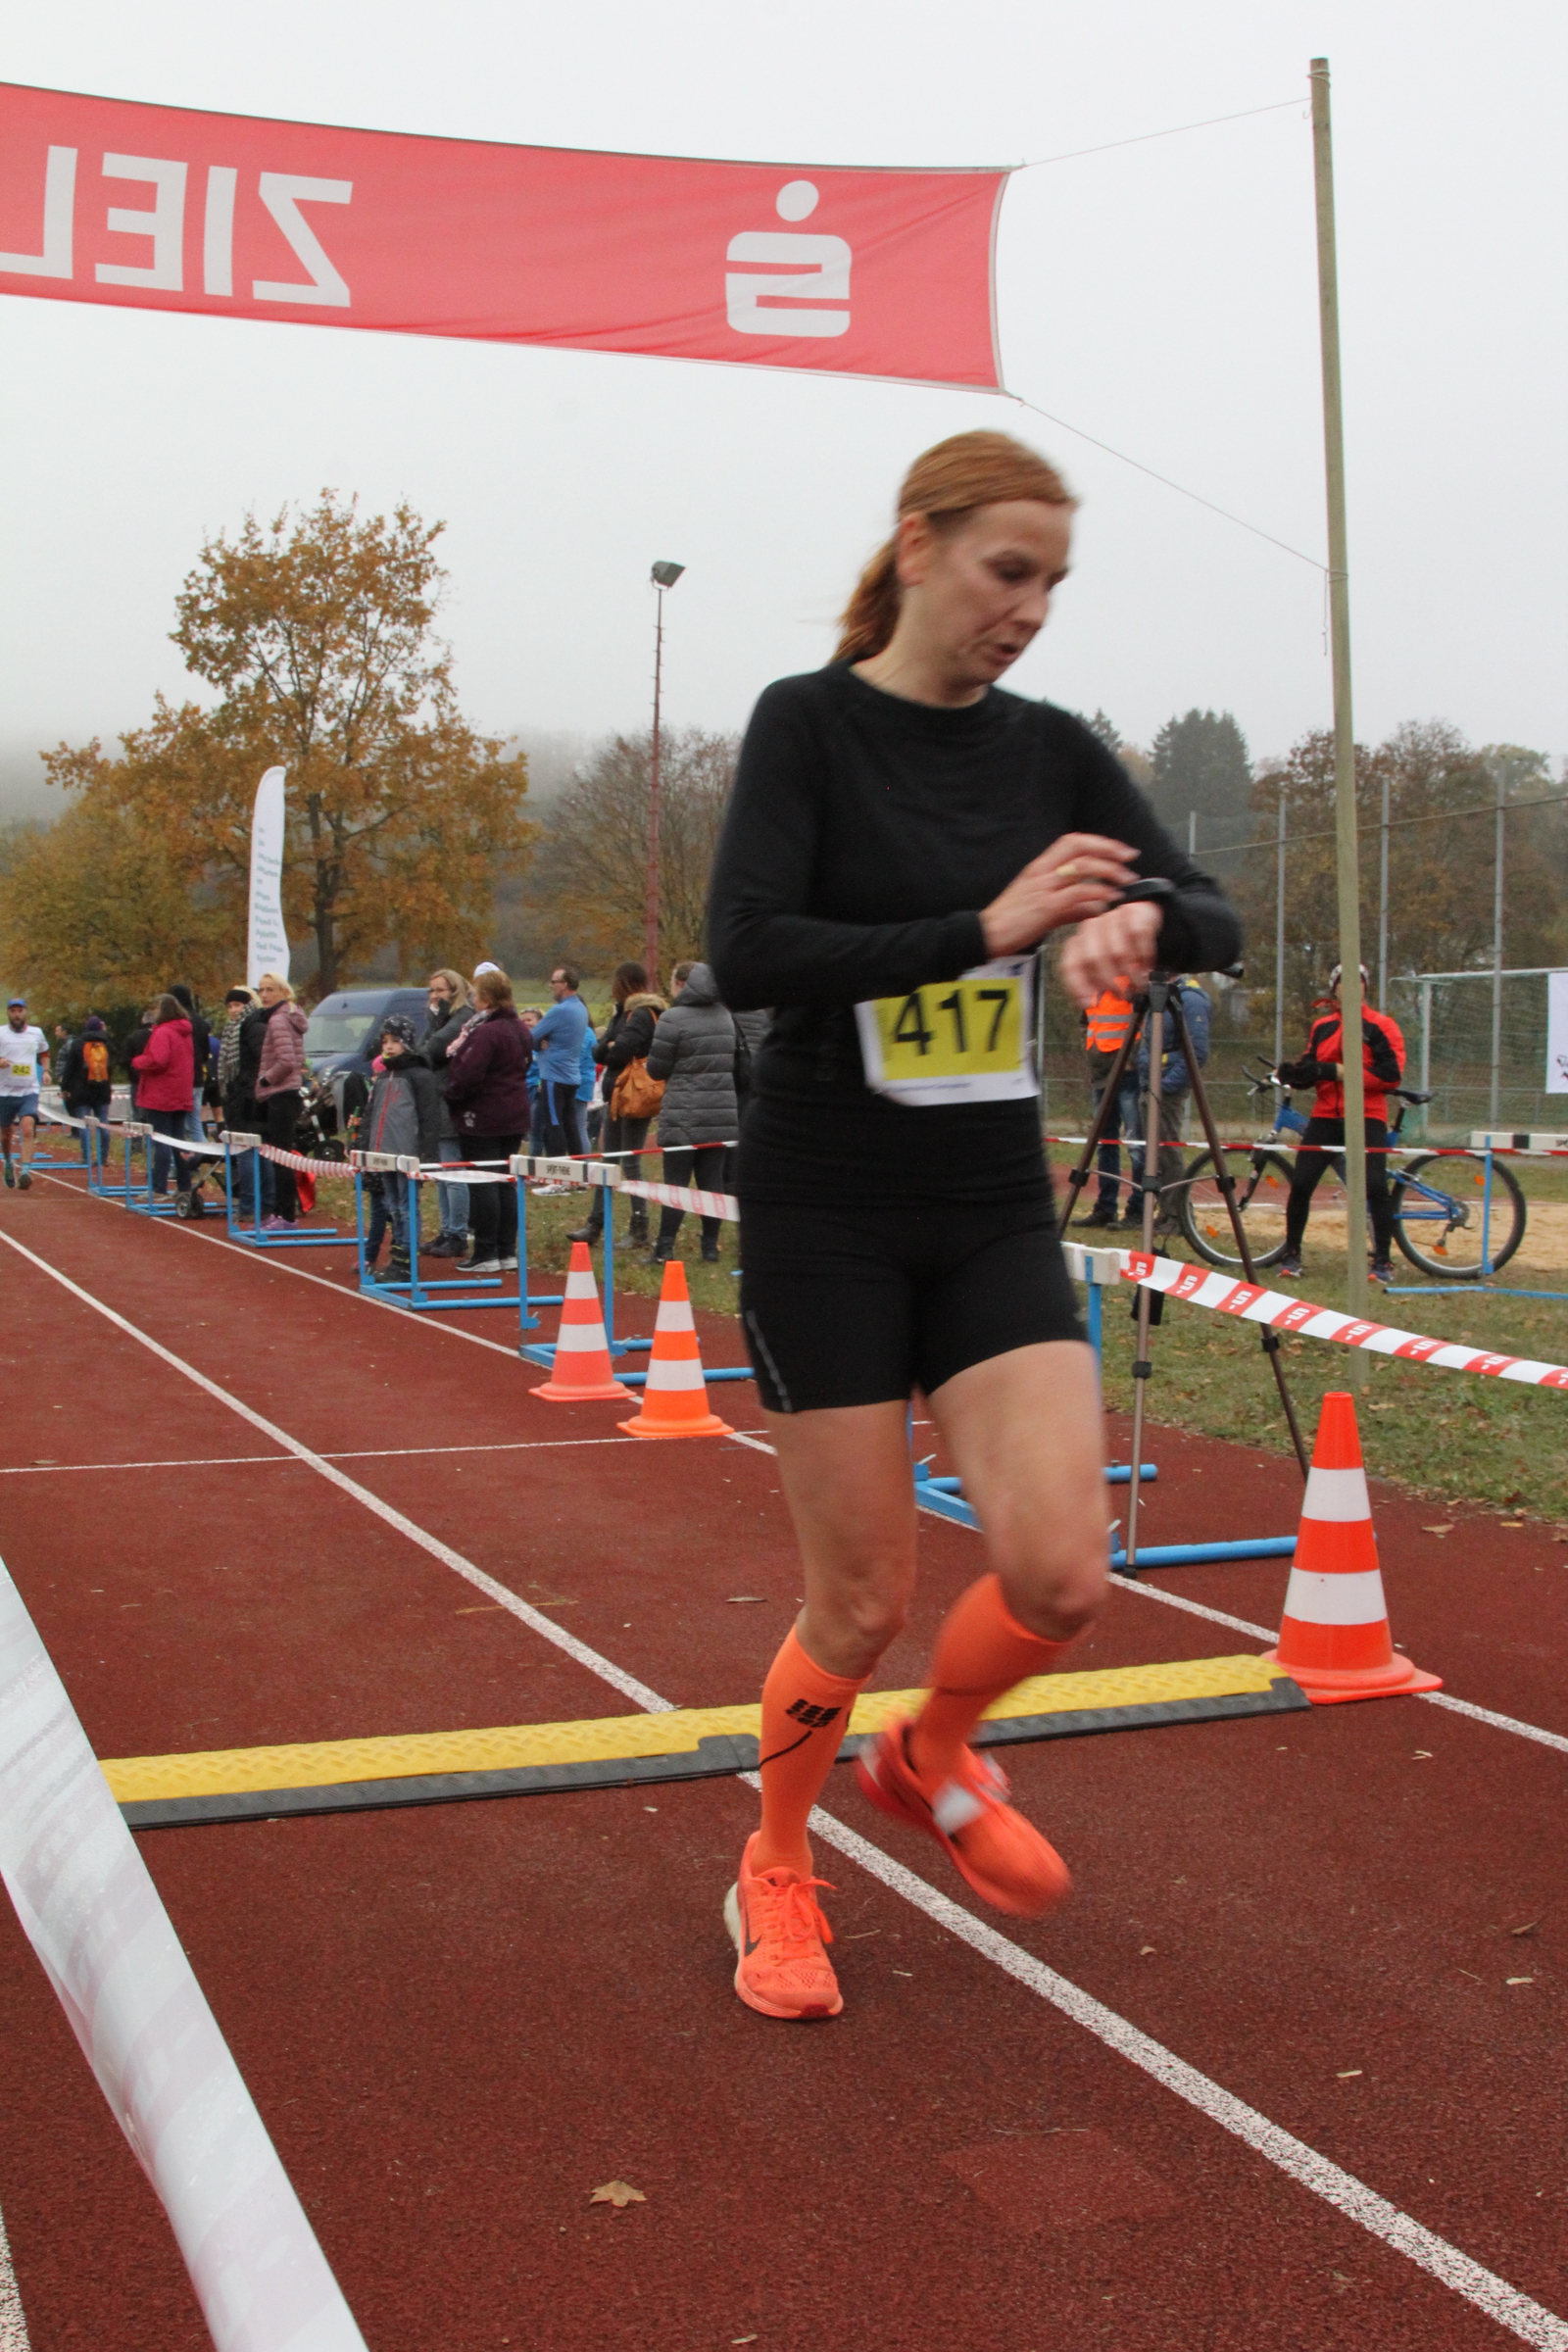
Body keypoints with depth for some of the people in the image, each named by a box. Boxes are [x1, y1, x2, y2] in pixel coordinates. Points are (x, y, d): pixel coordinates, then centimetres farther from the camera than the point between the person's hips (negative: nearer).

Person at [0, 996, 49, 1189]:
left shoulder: (36, 1033, 5)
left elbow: (44, 1052, 24)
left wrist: (45, 1070, 9)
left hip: (30, 1091, 0)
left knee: (28, 1130, -20)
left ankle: (25, 1172, -28)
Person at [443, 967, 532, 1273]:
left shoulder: (485, 1033, -20)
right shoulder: (519, 1029, 10)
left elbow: (466, 1077, -27)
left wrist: (455, 1052, -7)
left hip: (483, 1119, -9)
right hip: (514, 1117, 9)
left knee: (482, 1185, -2)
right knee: (506, 1183, 13)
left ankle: (486, 1254, 1)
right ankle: (507, 1251, 15)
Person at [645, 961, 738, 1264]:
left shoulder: (673, 1019, -10)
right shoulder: (725, 1017, 10)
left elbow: (656, 1068, -6)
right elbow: (736, 1062, 18)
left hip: (683, 1116, -5)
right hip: (722, 1116, 5)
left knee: (676, 1182, -2)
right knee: (713, 1180, 8)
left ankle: (664, 1248, -1)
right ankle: (711, 1247, 9)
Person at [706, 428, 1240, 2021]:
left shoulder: (1051, 749, 6)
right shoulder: (810, 723, -8)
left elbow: (1213, 921, 3)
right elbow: (745, 952, -20)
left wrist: (1136, 921, -20)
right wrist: (983, 928, -24)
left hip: (994, 1214, 4)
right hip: (825, 1215, -4)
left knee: (1062, 1573, -8)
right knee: (864, 1604, 1)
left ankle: (931, 1758, 26)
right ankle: (774, 1872, 29)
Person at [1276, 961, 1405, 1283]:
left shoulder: (1381, 1026, 0)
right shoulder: (1322, 1027, 15)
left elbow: (1391, 1074, -10)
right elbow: (1311, 1069, 18)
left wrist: (1341, 1072, -16)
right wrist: (1292, 1073, -5)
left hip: (1366, 1118, -4)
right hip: (1325, 1117, 4)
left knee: (1376, 1187, -12)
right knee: (1300, 1184, -5)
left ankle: (1383, 1261, -1)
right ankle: (1291, 1255, 8)